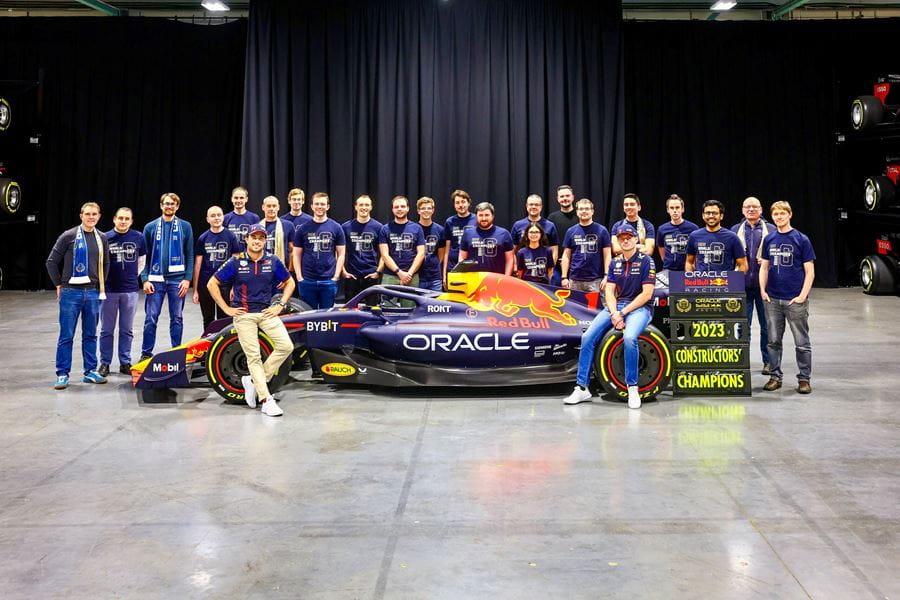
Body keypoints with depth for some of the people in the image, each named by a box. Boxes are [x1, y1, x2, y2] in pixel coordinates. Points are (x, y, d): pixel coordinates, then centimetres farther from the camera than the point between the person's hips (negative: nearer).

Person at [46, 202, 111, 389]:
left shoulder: (102, 239, 8)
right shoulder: (68, 236, -4)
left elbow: (105, 264, 20)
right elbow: (52, 262, 0)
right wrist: (59, 284, 1)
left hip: (93, 293, 4)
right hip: (71, 292, -4)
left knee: (90, 335, 10)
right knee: (66, 336, 0)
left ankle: (90, 372, 18)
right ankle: (62, 375, 6)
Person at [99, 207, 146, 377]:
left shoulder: (138, 237, 2)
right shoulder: (105, 237, -2)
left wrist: (132, 276, 11)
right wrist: (103, 279, 5)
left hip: (130, 290, 1)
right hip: (109, 289, -1)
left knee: (127, 330, 8)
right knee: (107, 330, 6)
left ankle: (125, 362, 17)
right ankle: (105, 363, 14)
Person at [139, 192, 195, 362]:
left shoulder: (185, 227, 6)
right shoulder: (150, 227, 7)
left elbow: (190, 255, 4)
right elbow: (145, 255, 7)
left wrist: (187, 279, -4)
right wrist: (145, 279, -3)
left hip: (177, 279, 0)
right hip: (155, 279, 0)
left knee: (176, 318, 6)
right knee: (151, 318, 0)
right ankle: (146, 354, 9)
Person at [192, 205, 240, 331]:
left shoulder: (230, 236, 1)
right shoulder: (203, 238, 5)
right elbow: (197, 265, 6)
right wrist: (195, 290, 2)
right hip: (205, 286, 2)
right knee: (208, 320, 11)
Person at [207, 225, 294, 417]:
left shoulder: (273, 261, 2)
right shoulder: (235, 262, -4)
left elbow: (289, 282, 15)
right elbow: (212, 284, 2)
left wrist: (281, 305, 3)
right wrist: (226, 308, -3)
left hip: (267, 312, 3)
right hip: (243, 315, -2)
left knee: (286, 346, -13)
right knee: (253, 357, -4)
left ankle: (254, 380, 5)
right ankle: (267, 401, 1)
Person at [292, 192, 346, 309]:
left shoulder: (336, 228, 3)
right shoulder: (303, 229, 5)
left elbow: (341, 254, 4)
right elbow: (297, 255, 6)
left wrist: (336, 276, -4)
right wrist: (299, 277, -3)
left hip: (329, 281, -1)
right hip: (307, 281, 1)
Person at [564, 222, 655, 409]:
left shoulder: (646, 261, -2)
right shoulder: (615, 263, 15)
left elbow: (647, 294, -9)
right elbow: (609, 291, 7)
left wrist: (623, 313, -14)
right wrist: (614, 313, -12)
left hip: (639, 307, -5)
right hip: (616, 306, 5)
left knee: (629, 337, -36)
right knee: (587, 337, -15)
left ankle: (633, 388, -22)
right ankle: (582, 388, -9)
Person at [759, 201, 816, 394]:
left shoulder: (801, 240, -4)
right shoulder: (769, 239, 7)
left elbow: (809, 271, -3)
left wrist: (803, 295, -12)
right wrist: (763, 290, 1)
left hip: (795, 300, -3)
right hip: (772, 299, 4)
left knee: (802, 342, 3)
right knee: (773, 341, 9)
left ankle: (804, 378, 13)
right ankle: (775, 376, 20)